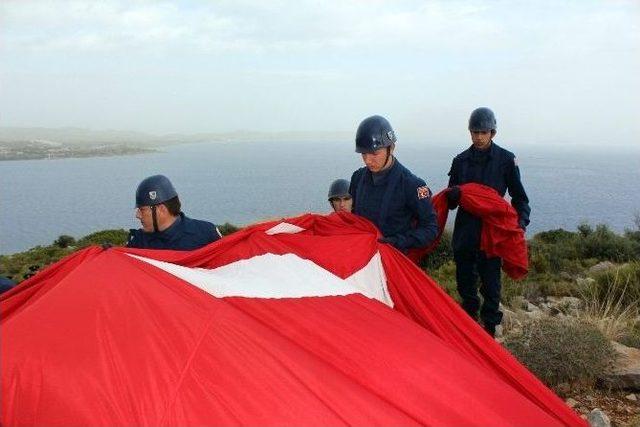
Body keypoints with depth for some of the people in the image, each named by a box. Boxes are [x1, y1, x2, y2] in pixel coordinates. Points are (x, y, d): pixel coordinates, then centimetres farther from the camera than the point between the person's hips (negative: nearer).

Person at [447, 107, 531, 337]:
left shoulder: (506, 160, -2)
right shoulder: (461, 160, 6)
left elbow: (519, 197, 5)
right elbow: (451, 200, 10)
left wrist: (521, 221, -10)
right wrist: (452, 195, -14)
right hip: (464, 231, 3)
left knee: (490, 282, 2)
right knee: (465, 281, 11)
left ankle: (489, 328, 15)